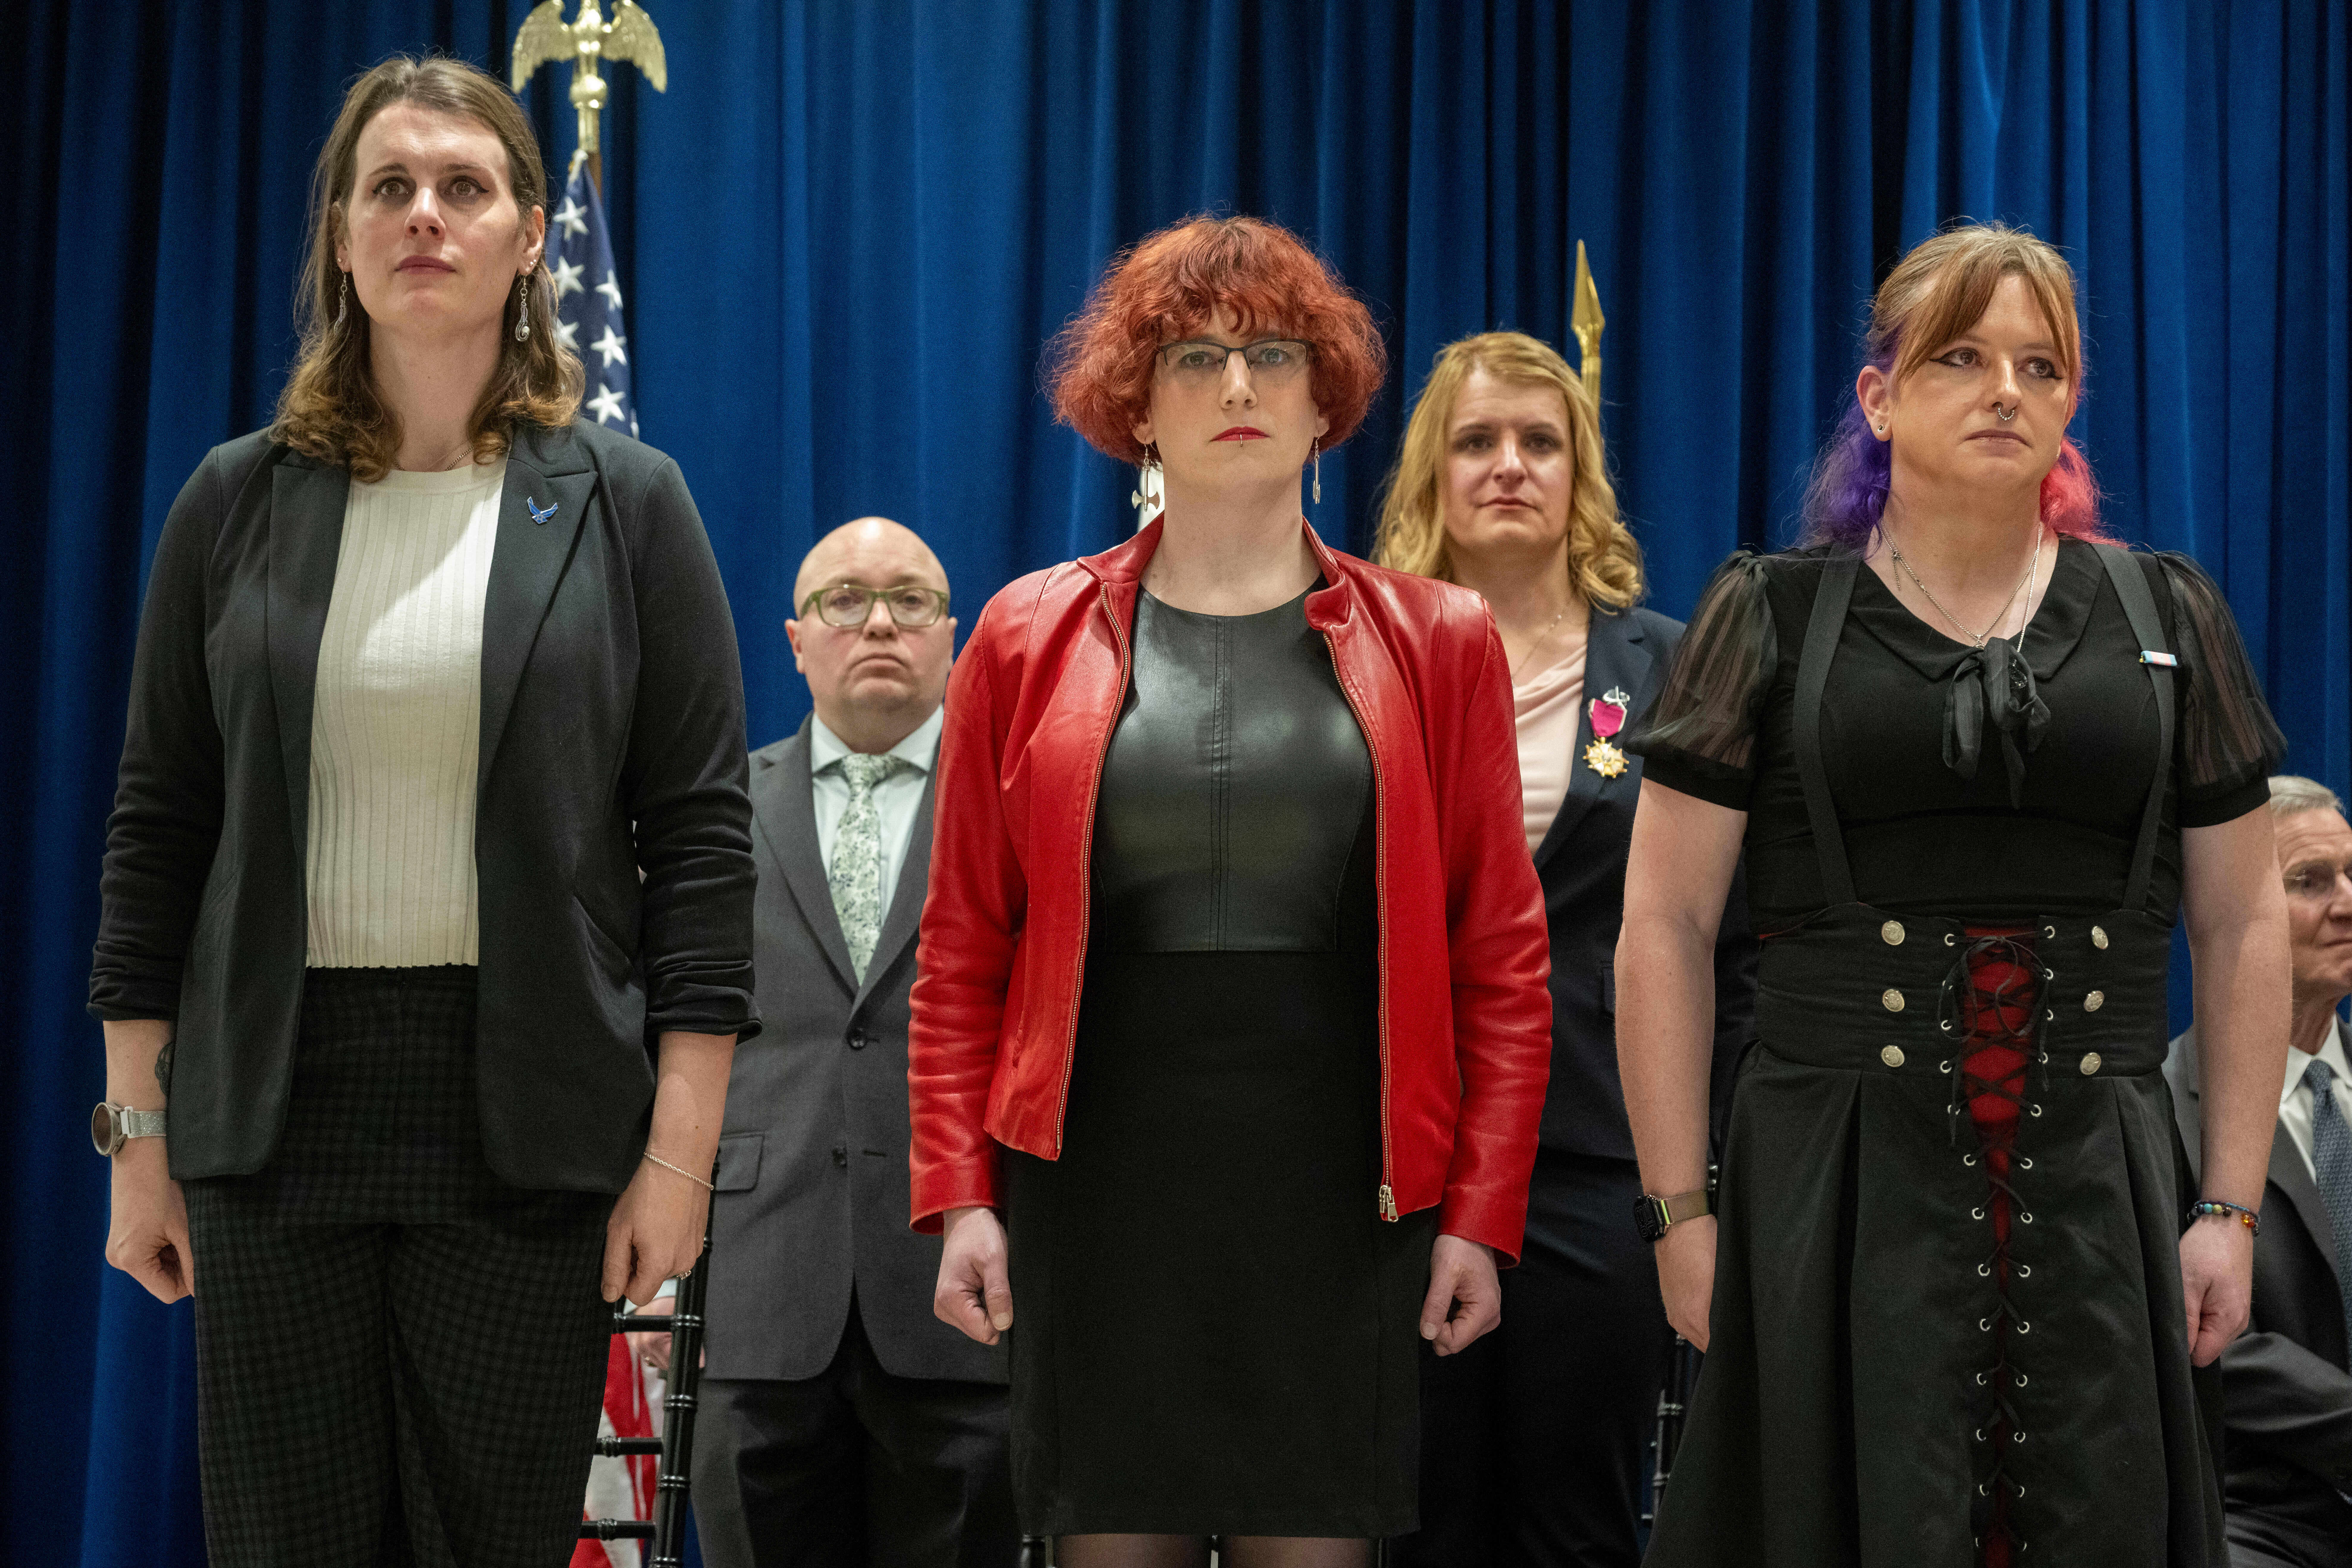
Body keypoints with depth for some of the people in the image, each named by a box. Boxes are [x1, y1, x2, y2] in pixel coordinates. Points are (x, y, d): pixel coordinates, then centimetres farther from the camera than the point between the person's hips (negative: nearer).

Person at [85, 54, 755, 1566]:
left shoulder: (625, 502, 3)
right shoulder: (239, 502, 8)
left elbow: (701, 831, 0)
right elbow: (160, 822, 9)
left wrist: (681, 1149, -7)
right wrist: (140, 1131, 5)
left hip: (530, 1115, -1)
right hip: (275, 1103, 2)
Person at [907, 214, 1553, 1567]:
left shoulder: (1436, 642, 6)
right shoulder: (1032, 640, 7)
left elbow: (1502, 953, 5)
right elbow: (964, 950, 7)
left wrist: (1482, 1210, -2)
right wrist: (959, 1194, -2)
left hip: (1338, 1181, 0)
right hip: (1099, 1177, 0)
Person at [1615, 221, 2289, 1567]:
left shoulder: (2168, 618, 10)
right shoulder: (1772, 618, 3)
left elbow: (2245, 927, 11)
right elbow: (1667, 927, 1)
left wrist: (2232, 1208, 5)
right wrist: (1680, 1208, -4)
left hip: (2098, 1198, 2)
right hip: (1840, 1190, -2)